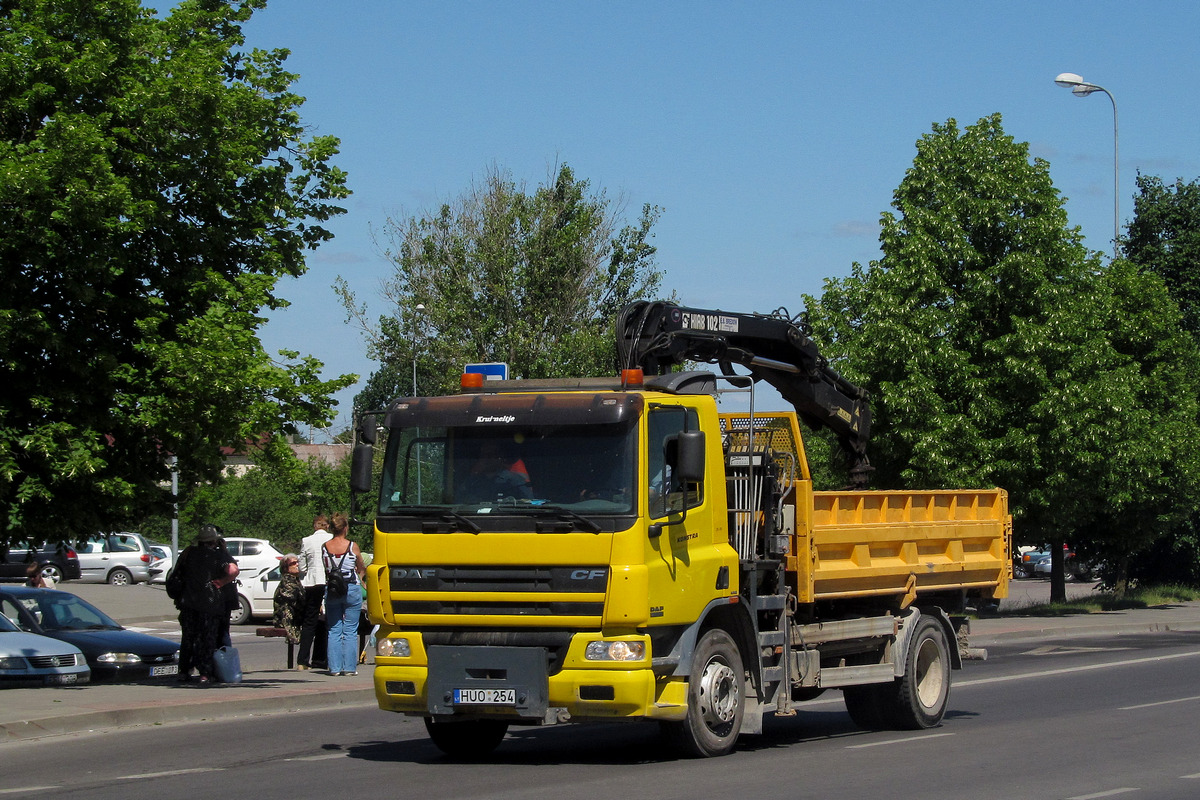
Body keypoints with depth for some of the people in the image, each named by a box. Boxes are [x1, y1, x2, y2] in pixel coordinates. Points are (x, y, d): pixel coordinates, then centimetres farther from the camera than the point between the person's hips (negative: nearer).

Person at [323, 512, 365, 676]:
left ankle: (334, 667, 5)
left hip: (331, 590, 2)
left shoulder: (325, 547, 0)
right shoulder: (352, 546, -6)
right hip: (352, 588, -2)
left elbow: (326, 569, 10)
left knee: (334, 630, 7)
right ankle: (349, 667, 1)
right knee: (350, 631, 3)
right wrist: (360, 574, 31)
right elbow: (361, 569, 8)